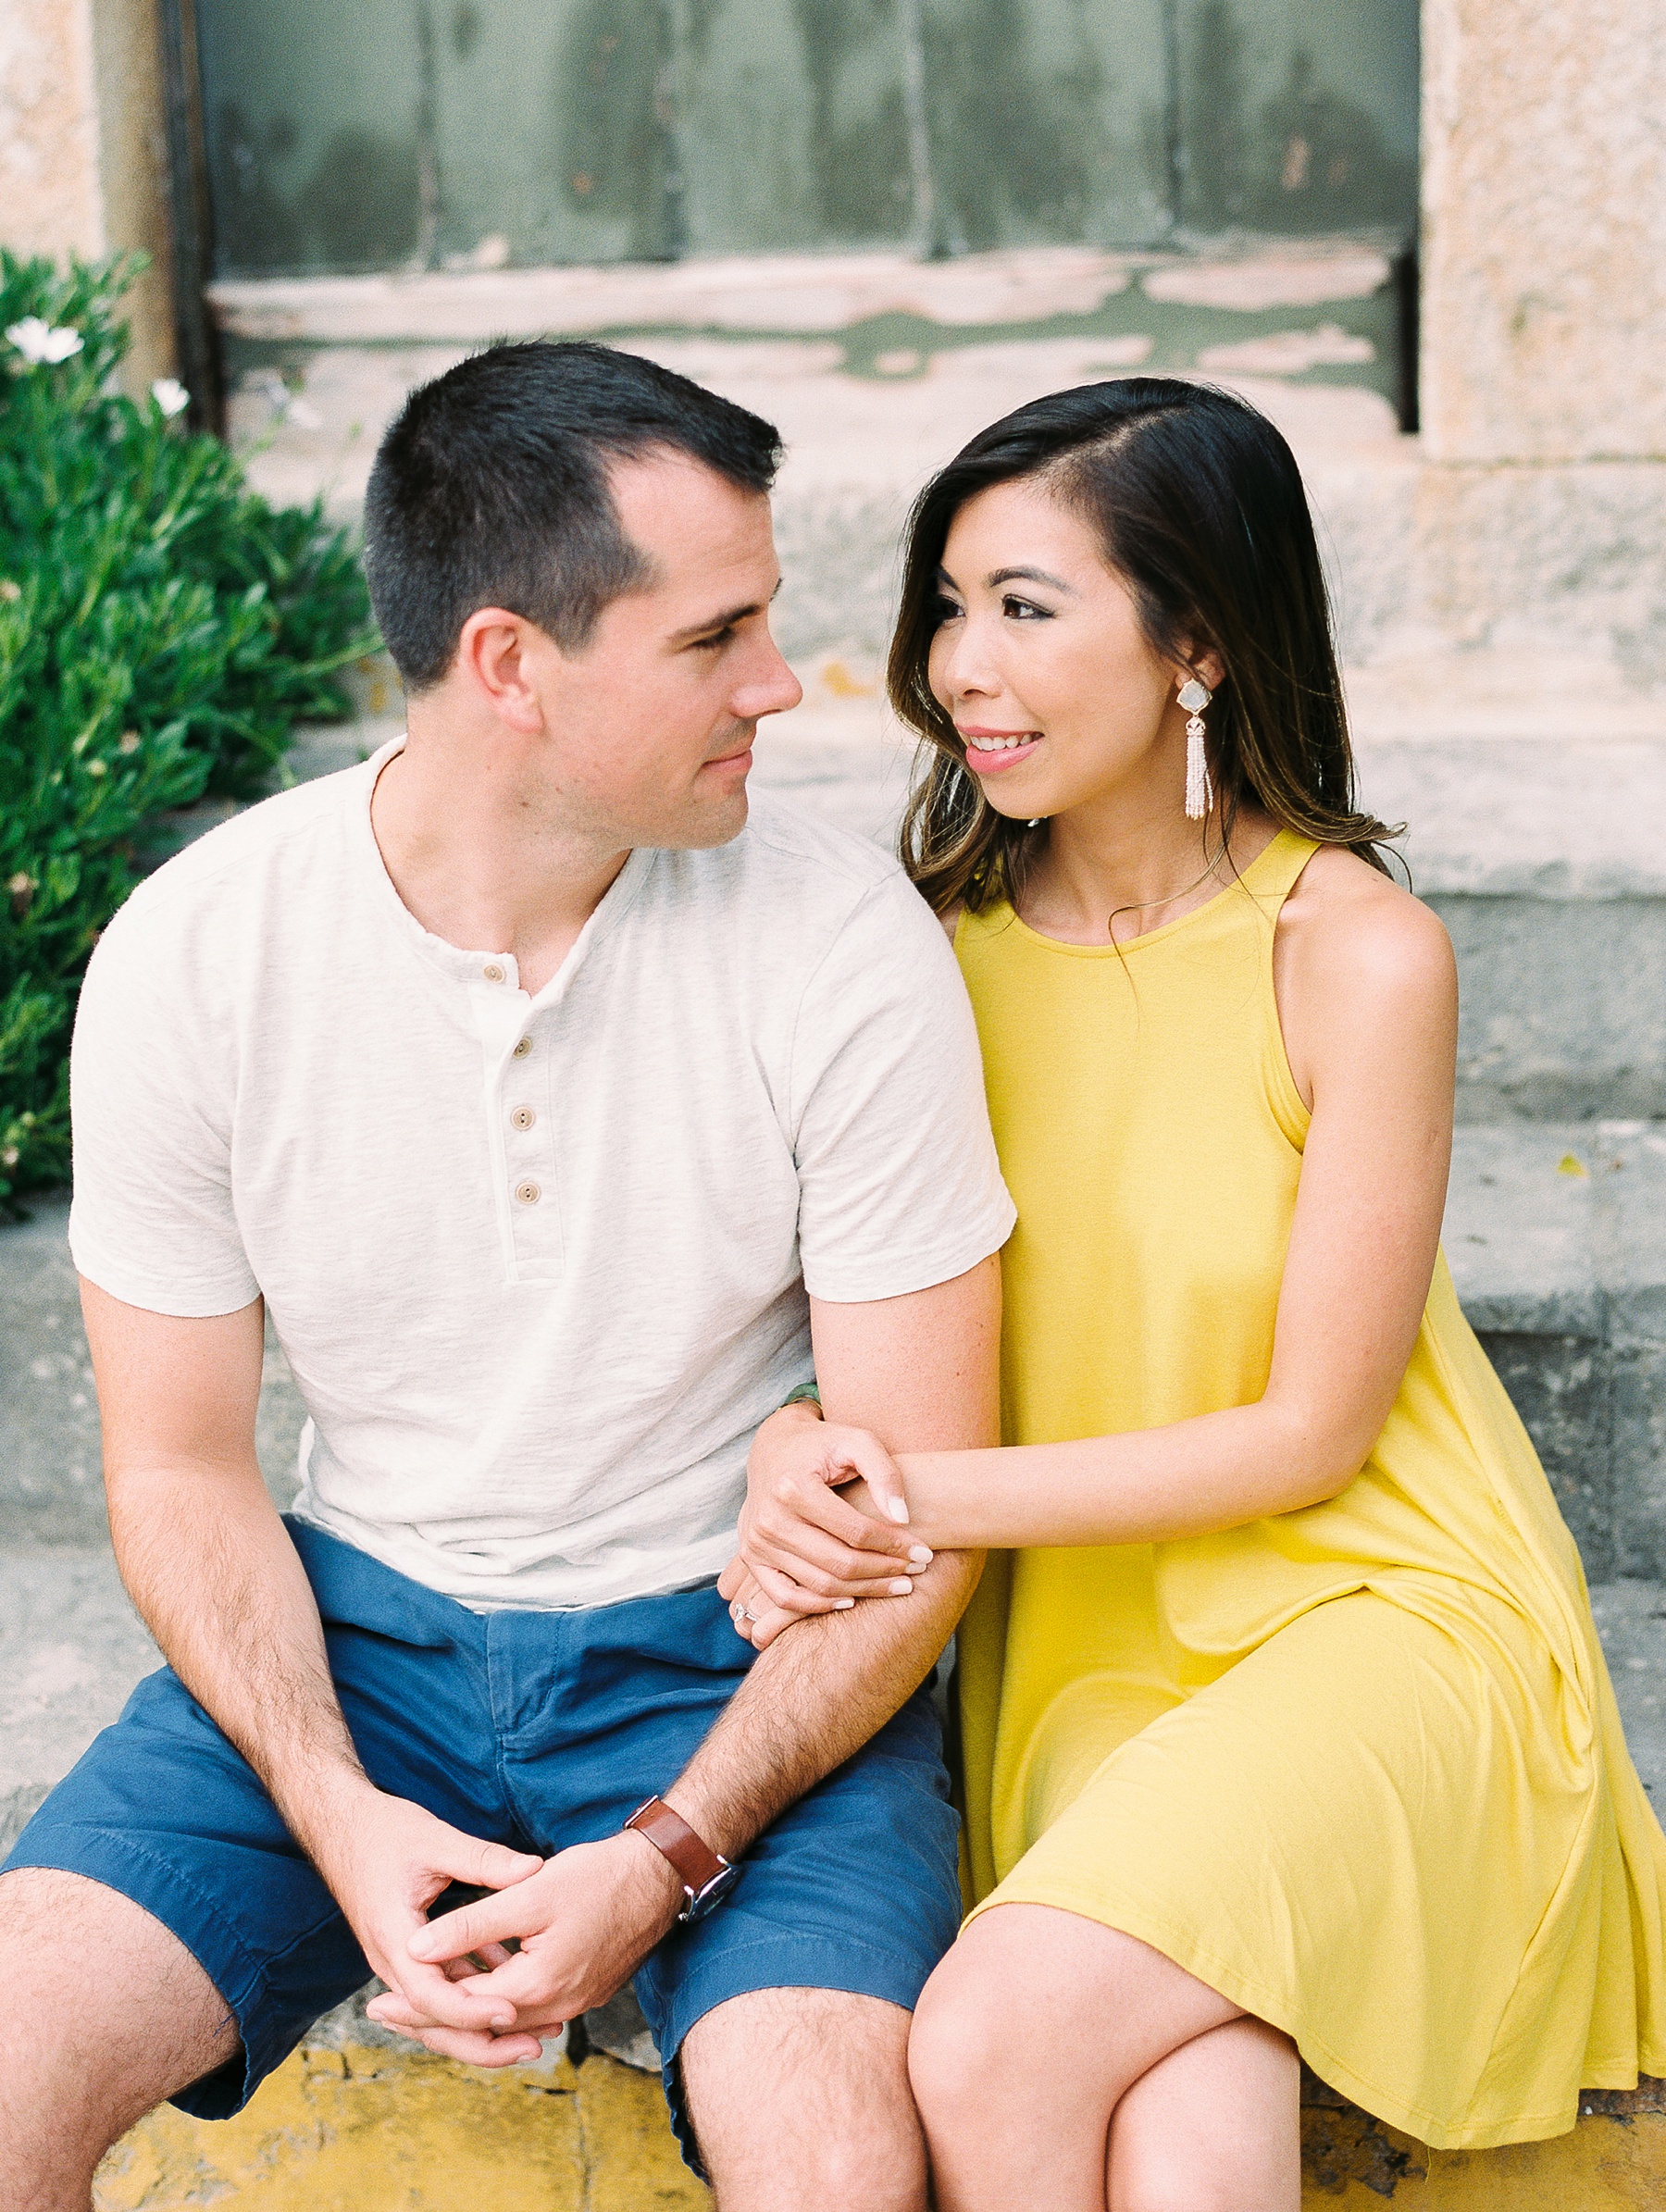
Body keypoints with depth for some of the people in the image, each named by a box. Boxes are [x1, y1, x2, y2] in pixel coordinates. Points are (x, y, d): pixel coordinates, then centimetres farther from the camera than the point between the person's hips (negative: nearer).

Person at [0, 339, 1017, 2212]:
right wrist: (340, 1818, -16)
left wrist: (663, 1861, -19)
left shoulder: (843, 944, -14)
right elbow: (181, 1467, 0)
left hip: (737, 1646, -1)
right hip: (352, 1633, 2)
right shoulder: (190, 954, -9)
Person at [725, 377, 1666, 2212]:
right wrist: (795, 1454, -16)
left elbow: (1312, 1431, -11)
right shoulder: (948, 934, 0)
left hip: (1372, 1606, -3)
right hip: (1083, 1634, 3)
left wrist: (929, 1497, -17)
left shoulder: (1356, 954, -14)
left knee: (989, 2049, -27)